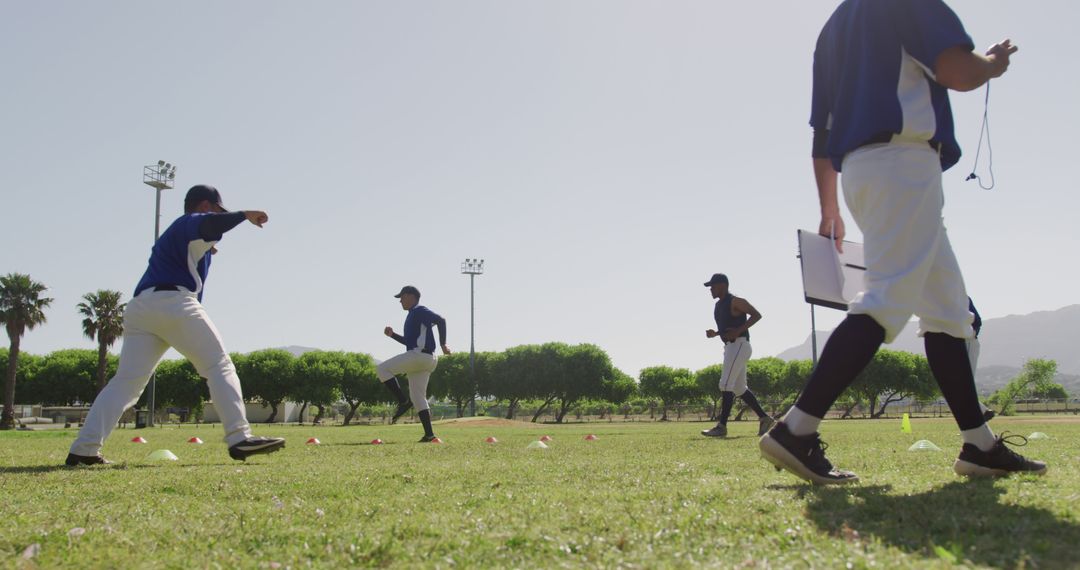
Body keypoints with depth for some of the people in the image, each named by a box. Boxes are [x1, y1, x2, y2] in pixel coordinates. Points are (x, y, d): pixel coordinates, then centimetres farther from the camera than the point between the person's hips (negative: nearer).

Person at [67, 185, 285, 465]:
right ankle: (239, 437, -17)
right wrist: (245, 215, -10)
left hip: (139, 307, 8)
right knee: (220, 366, -7)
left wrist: (204, 252, 26)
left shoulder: (174, 232, 35)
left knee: (127, 380, 3)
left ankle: (84, 449, -5)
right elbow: (209, 225, -18)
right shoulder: (189, 223, 6)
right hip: (173, 303, -8)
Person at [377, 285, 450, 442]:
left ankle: (403, 401, -12)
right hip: (423, 360, 10)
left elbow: (440, 320, -19)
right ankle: (429, 434, 5)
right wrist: (392, 335, 19)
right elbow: (409, 341, 31)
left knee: (382, 369, -7)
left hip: (419, 355, -10)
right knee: (418, 397, 9)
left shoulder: (420, 311, -6)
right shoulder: (412, 315, 24)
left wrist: (442, 344, -20)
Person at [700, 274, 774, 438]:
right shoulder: (718, 305, 16)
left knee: (726, 384, -13)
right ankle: (764, 418, 19)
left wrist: (739, 330, -23)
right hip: (730, 346, 10)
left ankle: (722, 426, -13)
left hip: (739, 345, -10)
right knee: (739, 388, 12)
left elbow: (757, 315, -14)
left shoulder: (735, 301, -10)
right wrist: (715, 333, 7)